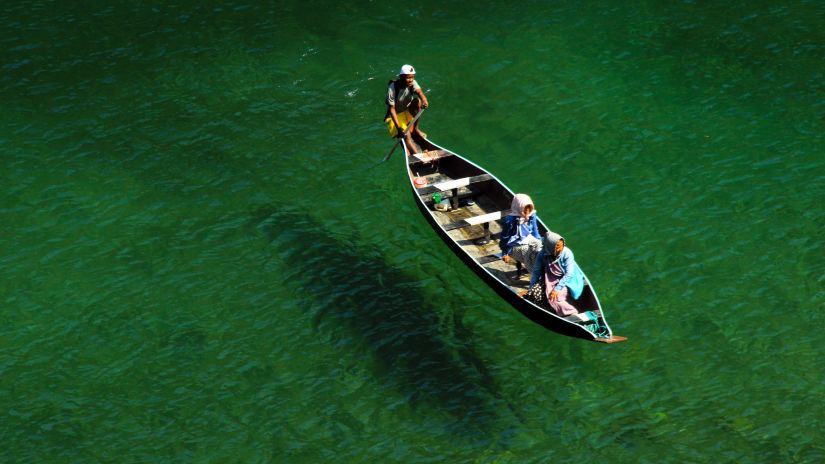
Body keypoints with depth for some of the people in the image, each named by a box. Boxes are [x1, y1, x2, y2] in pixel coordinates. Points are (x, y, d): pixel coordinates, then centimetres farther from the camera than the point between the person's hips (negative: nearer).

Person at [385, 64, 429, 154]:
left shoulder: (412, 83, -9)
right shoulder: (392, 88, -22)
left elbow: (419, 92, -30)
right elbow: (392, 109, -23)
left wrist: (424, 100, -56)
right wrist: (398, 127, -33)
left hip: (408, 114, 5)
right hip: (394, 117, -5)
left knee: (417, 101, -25)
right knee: (406, 134, -31)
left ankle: (416, 129, -10)